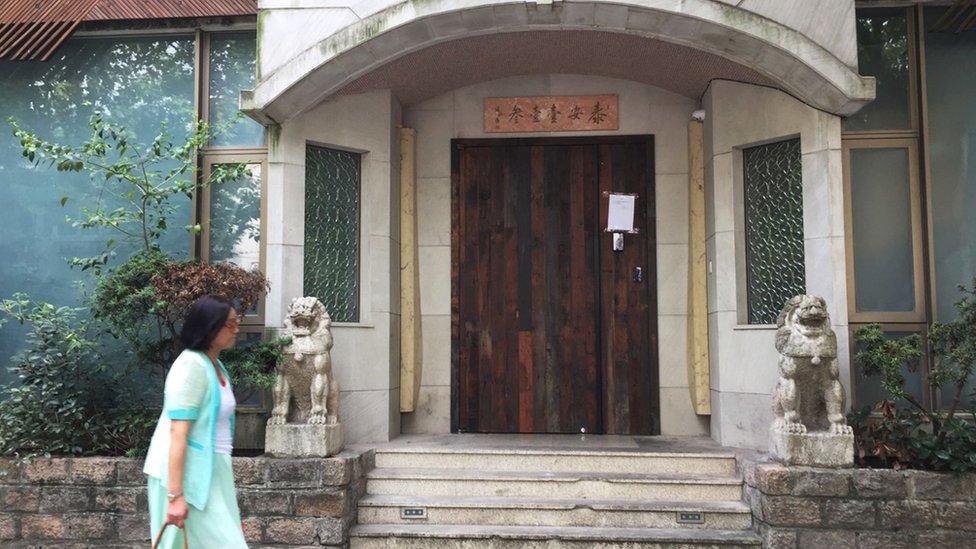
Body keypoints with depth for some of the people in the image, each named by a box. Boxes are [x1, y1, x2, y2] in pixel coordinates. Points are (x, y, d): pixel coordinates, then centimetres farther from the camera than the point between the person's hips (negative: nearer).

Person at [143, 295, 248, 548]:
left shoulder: (215, 365, 10)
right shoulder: (191, 365, -18)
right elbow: (178, 433, -22)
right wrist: (176, 495, -25)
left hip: (207, 470, 9)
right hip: (186, 474, -9)